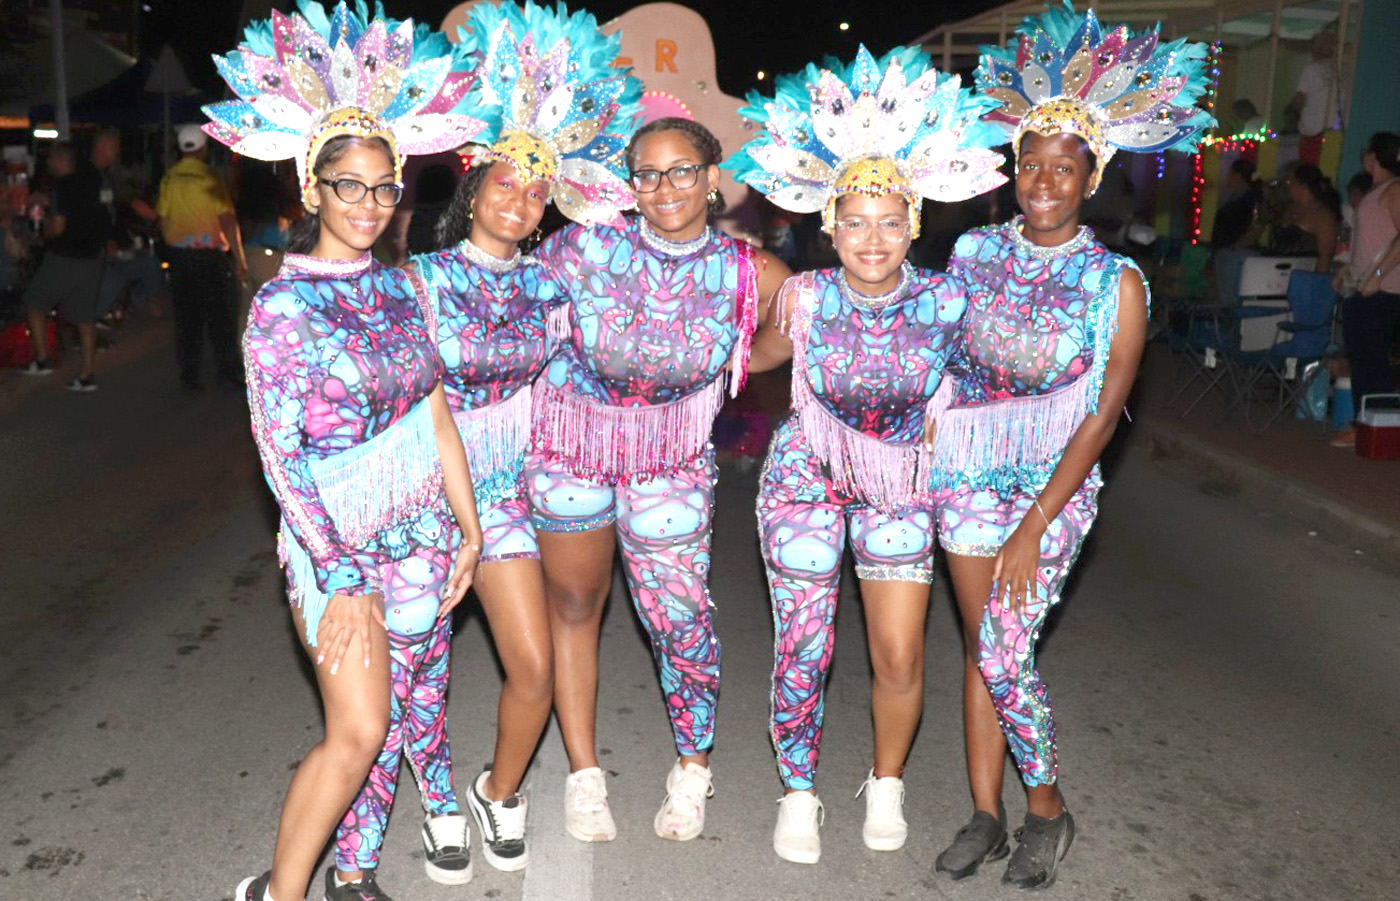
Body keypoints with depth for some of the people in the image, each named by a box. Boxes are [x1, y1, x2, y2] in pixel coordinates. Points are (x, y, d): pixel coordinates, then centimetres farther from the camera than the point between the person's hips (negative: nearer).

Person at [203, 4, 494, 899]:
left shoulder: (399, 287, 5)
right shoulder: (281, 306, -12)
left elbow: (437, 414, 8)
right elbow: (281, 457, -14)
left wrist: (467, 525, 7)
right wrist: (340, 580, -18)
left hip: (421, 537, 6)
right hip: (338, 545, -6)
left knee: (418, 698, 15)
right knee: (361, 727, -8)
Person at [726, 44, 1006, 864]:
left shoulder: (946, 300, -15)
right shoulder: (803, 296, -15)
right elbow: (757, 358, 5)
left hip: (901, 484, 1)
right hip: (807, 478, -1)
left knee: (901, 658, 2)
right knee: (803, 650, 4)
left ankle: (887, 784, 31)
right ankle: (799, 793, 29)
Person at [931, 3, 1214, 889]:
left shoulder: (1116, 282, -10)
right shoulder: (974, 250, 0)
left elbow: (1101, 417, -12)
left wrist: (1033, 530, -15)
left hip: (1054, 484, -3)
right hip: (968, 473, 4)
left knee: (1002, 649, -9)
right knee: (981, 644, 10)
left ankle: (1049, 807, 17)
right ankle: (986, 814, 25)